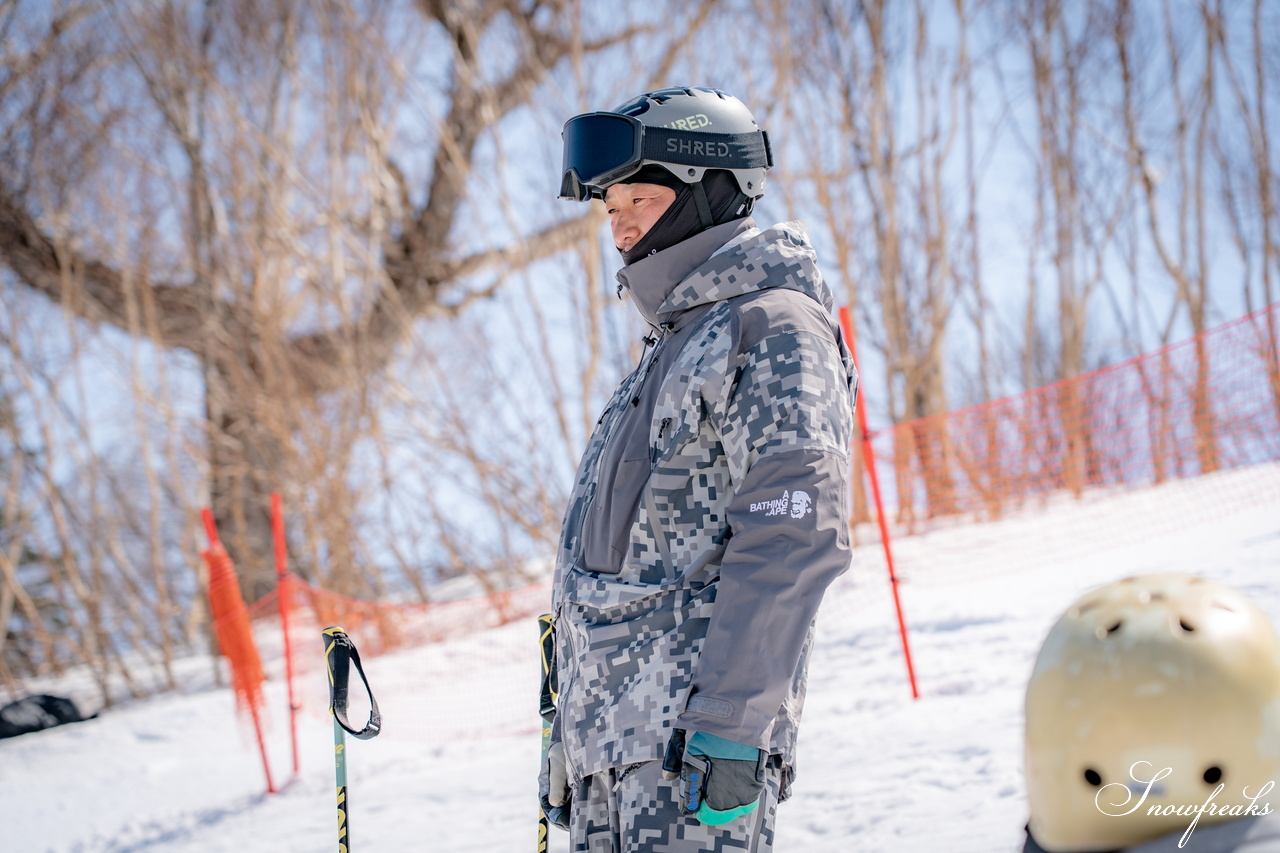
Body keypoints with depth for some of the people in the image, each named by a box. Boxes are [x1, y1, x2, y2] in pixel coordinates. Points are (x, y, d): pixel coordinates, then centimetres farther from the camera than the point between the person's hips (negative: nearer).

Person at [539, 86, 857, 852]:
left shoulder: (773, 328, -6)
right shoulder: (674, 349, 23)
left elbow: (793, 539, -17)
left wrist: (730, 723, -24)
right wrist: (573, 736, 23)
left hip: (691, 738, -9)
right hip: (609, 734, 9)